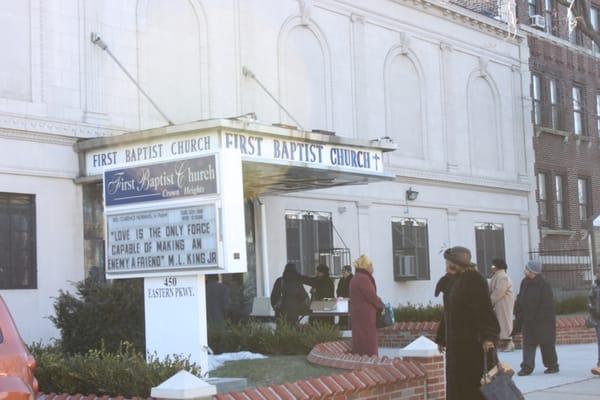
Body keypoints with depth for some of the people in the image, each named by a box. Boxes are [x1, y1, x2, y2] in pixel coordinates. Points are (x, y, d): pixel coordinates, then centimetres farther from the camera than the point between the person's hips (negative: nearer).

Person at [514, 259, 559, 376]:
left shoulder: (543, 285, -15)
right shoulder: (525, 282, 6)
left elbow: (547, 304, -18)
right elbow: (520, 300, 13)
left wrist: (540, 317, -19)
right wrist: (518, 313, 6)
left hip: (543, 322, -6)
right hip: (528, 320, 7)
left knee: (546, 344, 3)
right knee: (528, 343, 3)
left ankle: (552, 365, 18)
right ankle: (527, 367, 4)